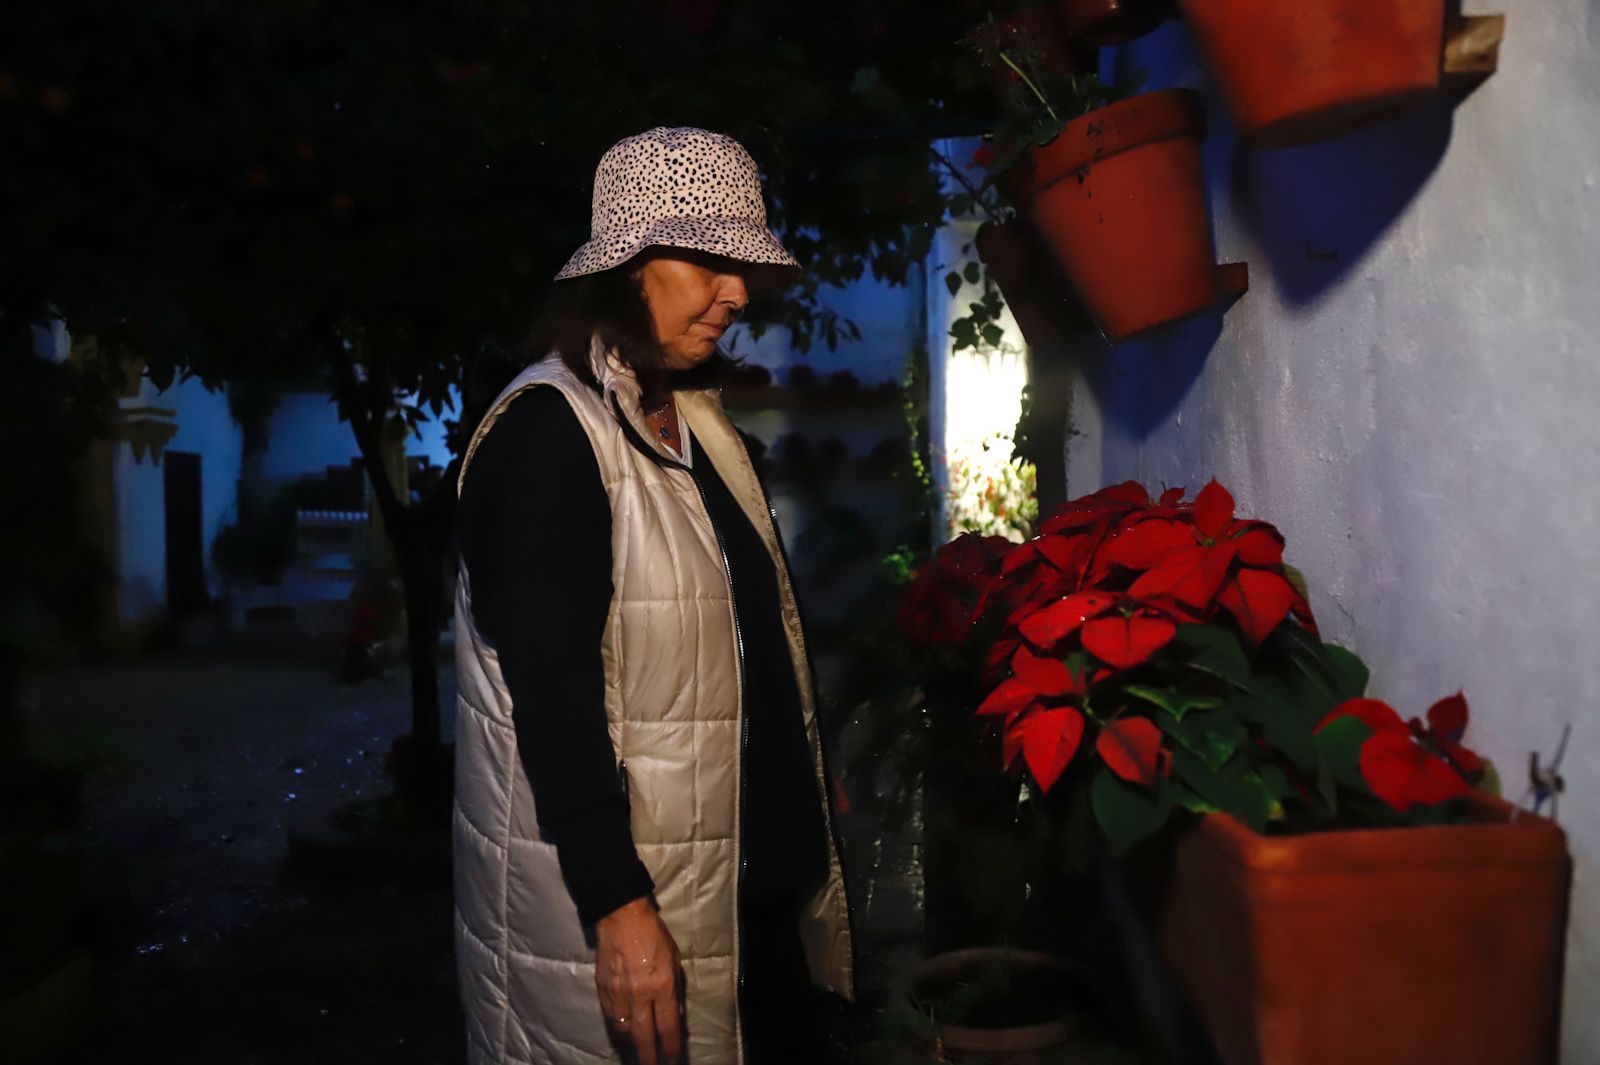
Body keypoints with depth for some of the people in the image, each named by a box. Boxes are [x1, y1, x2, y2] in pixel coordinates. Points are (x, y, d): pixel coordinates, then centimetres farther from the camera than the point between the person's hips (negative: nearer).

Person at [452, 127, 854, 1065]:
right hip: (604, 891, -8)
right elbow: (551, 690, -21)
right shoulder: (548, 431, -16)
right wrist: (619, 907, -22)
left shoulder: (696, 416, 10)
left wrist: (803, 816, 17)